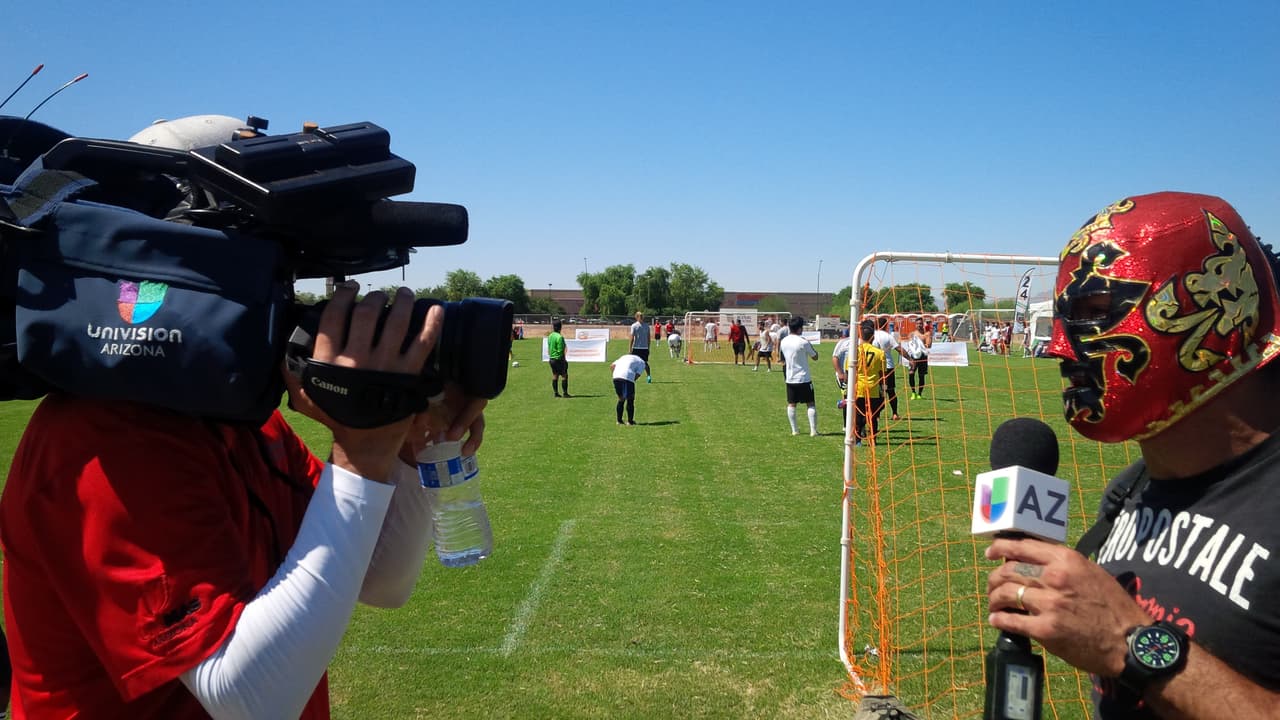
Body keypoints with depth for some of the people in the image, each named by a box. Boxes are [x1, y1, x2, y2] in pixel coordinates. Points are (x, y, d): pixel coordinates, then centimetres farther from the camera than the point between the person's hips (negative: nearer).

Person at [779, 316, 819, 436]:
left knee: (791, 404, 11)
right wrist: (811, 346, 10)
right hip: (804, 379, -5)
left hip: (790, 379, 5)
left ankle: (794, 430, 13)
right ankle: (813, 430, -1)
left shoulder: (783, 341, 3)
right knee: (811, 404, 2)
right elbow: (815, 356, -2)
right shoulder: (803, 342, -15)